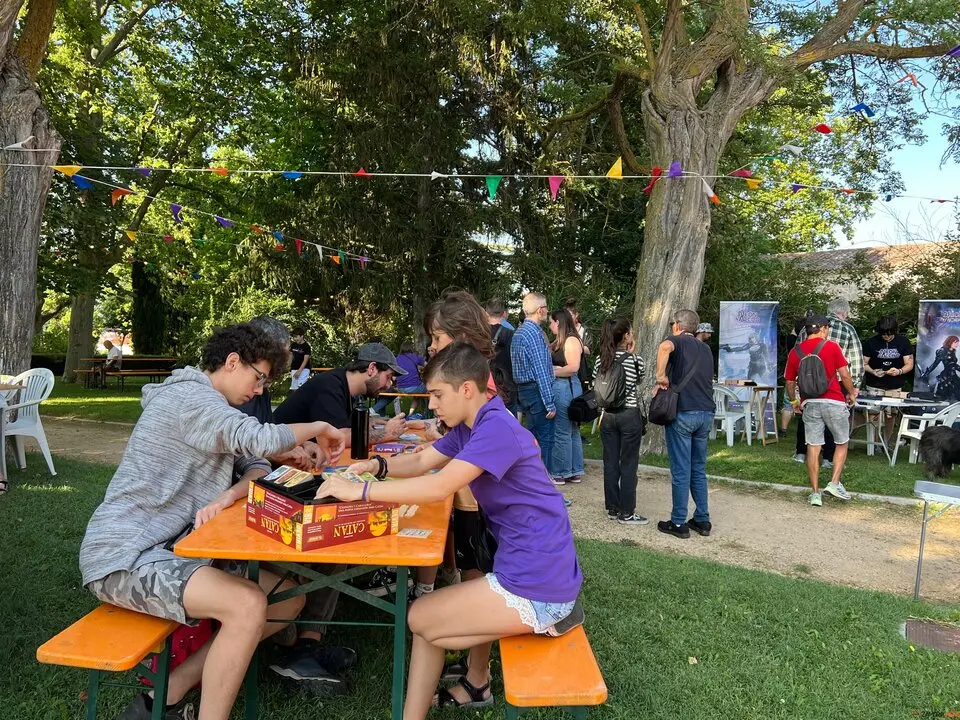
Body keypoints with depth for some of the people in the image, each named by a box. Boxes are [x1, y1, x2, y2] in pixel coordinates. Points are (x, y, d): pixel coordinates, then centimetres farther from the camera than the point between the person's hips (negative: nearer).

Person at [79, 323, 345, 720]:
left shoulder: (209, 406, 17)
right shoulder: (188, 395, -16)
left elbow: (256, 466, 9)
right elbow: (260, 440, -31)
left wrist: (231, 494, -15)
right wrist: (318, 428, -13)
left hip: (171, 546, 10)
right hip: (123, 555, -10)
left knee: (288, 598, 1)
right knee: (248, 605, -30)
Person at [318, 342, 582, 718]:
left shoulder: (497, 428, -21)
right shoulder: (470, 426, 9)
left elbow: (440, 486, -28)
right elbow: (420, 463, 14)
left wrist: (361, 490, -23)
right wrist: (378, 465, -4)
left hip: (538, 582, -9)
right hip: (527, 568, 9)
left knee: (421, 620, 4)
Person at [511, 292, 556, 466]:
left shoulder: (518, 332, 13)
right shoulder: (534, 333, -17)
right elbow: (541, 371, -20)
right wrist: (550, 403, -18)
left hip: (523, 391, 10)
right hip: (537, 392, -10)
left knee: (534, 437, 17)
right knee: (544, 439, -3)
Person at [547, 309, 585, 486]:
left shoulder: (571, 340, -11)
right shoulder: (560, 342, 15)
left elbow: (573, 368, -20)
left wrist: (552, 372, -11)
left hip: (565, 388, -9)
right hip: (559, 388, 9)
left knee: (562, 432, -2)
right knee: (572, 431, 14)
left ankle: (560, 473, 7)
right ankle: (575, 472, 22)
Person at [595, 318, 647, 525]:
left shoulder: (601, 359, 1)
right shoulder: (635, 359, -11)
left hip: (608, 415, 5)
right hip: (629, 416, -5)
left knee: (610, 463, 11)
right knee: (628, 465, 3)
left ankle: (612, 508, 20)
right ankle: (626, 513, 9)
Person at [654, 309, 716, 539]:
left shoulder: (678, 341, 0)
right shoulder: (705, 349, 21)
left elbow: (664, 347, -26)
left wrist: (661, 376, -17)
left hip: (683, 412, -6)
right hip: (707, 412, 6)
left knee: (681, 470, -1)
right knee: (699, 469, 16)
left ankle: (678, 523, 6)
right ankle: (702, 520, 20)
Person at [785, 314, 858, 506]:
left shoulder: (795, 352, 4)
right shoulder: (831, 346, -5)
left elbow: (790, 382, 8)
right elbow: (845, 375, -7)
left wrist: (794, 401, 23)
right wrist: (852, 393, 10)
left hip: (809, 404, 3)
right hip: (833, 402, -3)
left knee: (813, 448, 5)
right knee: (842, 443, 15)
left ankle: (815, 493, 7)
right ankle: (834, 483, 6)